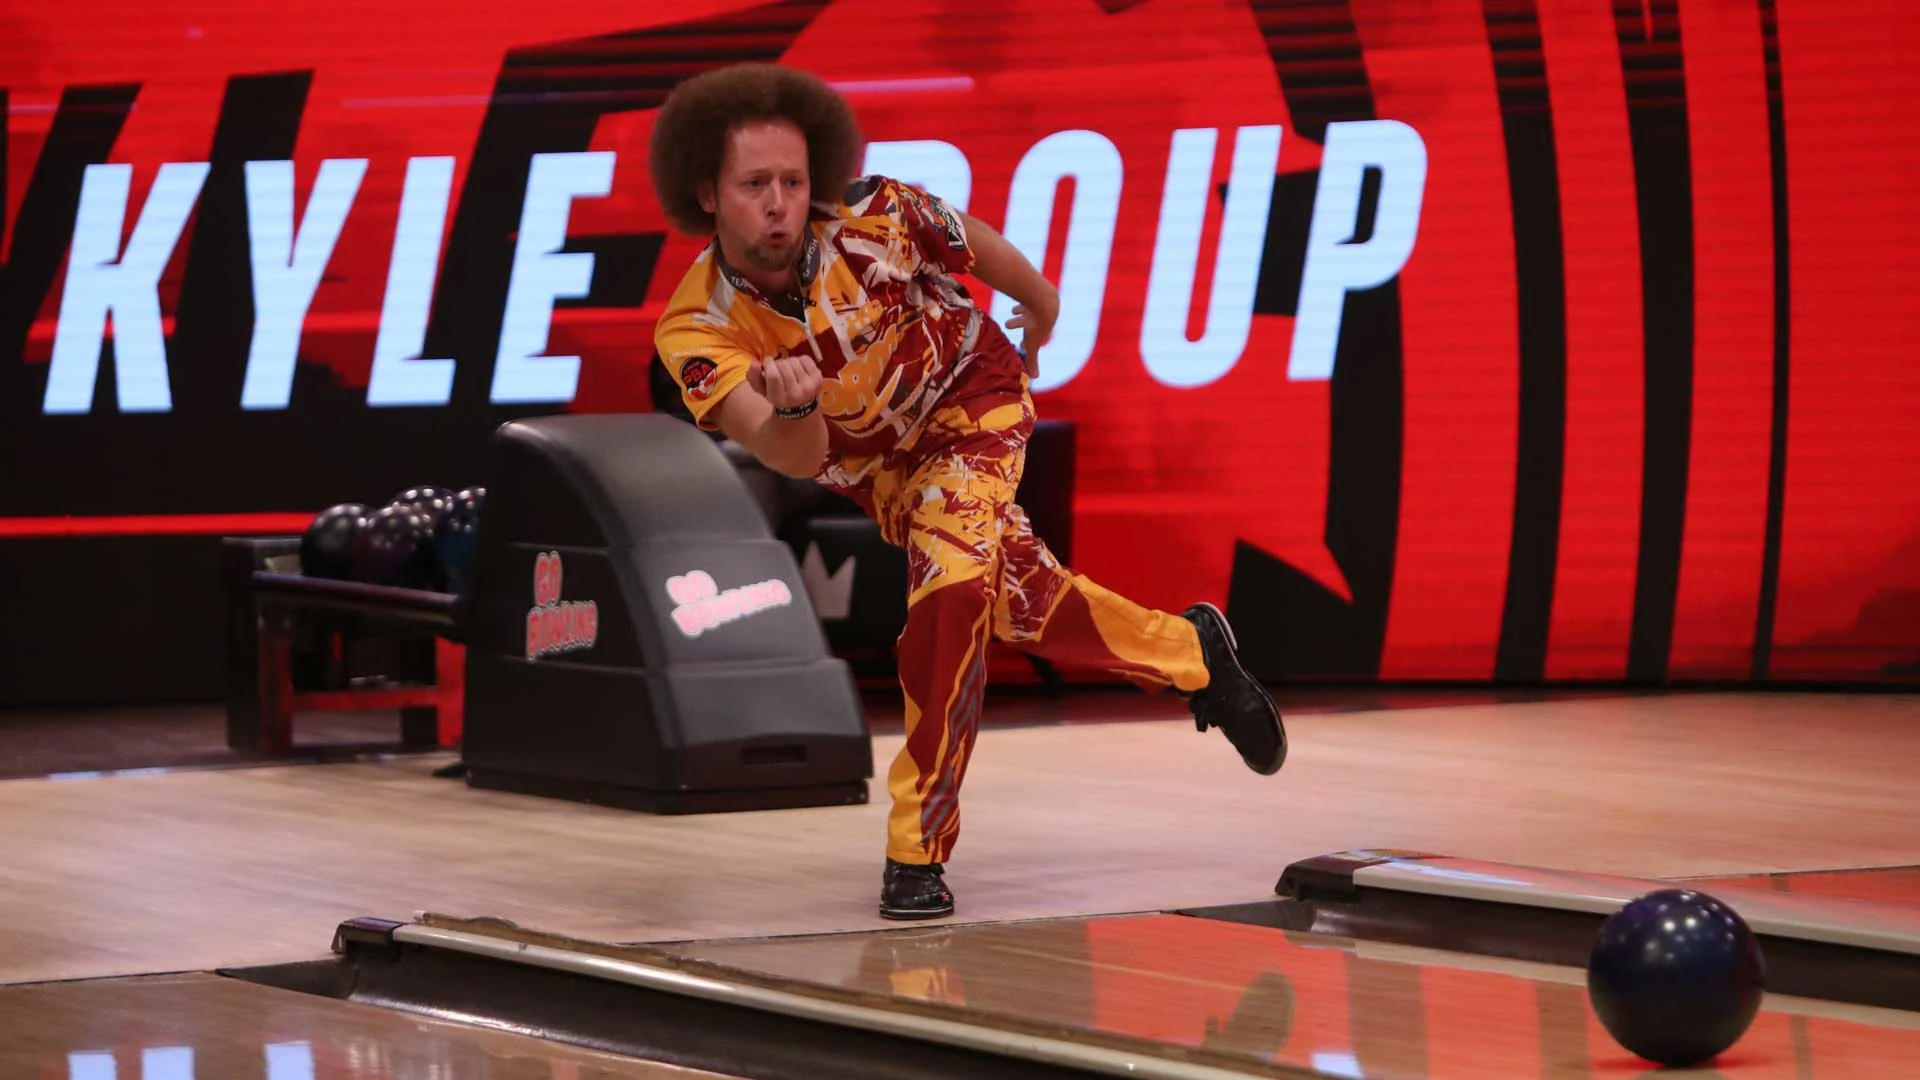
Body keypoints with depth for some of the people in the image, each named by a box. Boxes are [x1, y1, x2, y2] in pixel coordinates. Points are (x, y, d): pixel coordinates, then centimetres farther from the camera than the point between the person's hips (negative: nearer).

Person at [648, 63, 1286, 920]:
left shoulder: (873, 220, -33)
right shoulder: (696, 331, -32)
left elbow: (976, 246, -10)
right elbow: (796, 459, -42)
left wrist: (1042, 307, 11)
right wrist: (793, 410, -66)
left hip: (969, 394, -3)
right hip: (871, 463, 3)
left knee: (949, 590, -24)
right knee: (1022, 603, 16)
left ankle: (918, 846, -13)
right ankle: (1189, 653, 44)